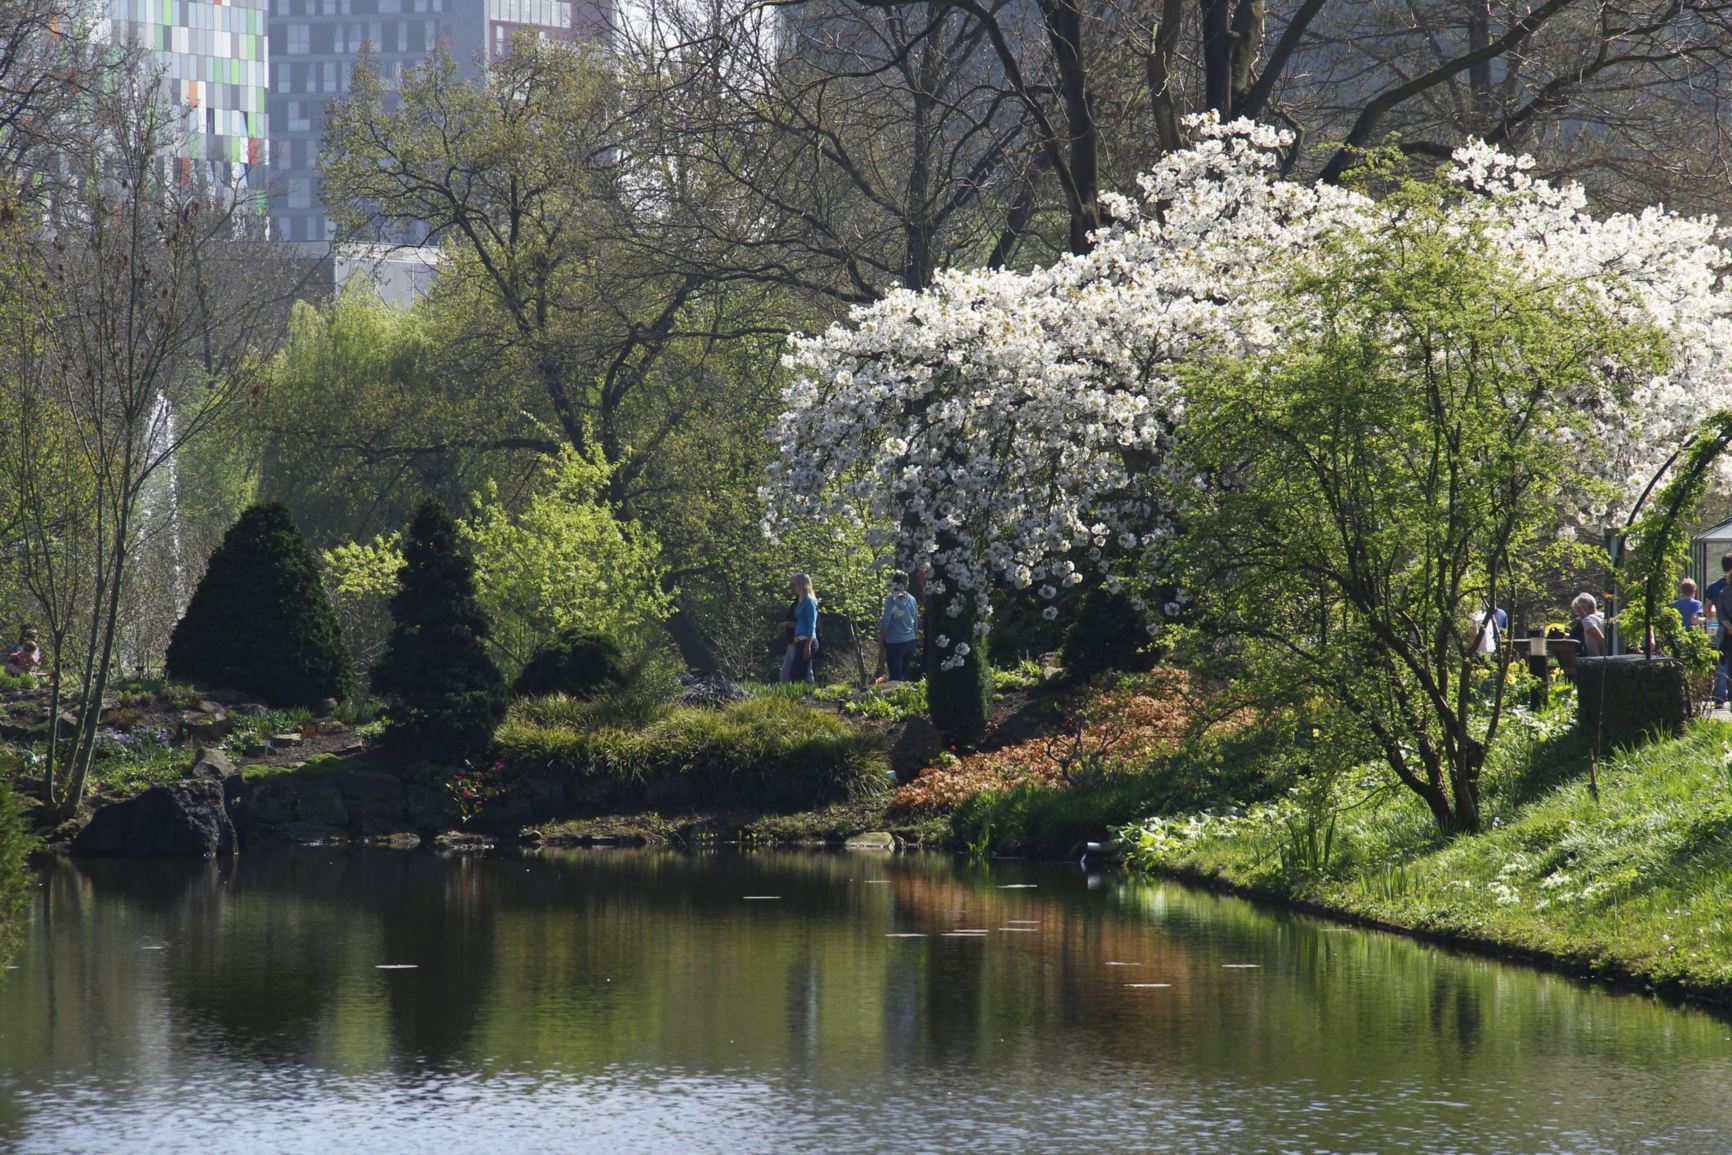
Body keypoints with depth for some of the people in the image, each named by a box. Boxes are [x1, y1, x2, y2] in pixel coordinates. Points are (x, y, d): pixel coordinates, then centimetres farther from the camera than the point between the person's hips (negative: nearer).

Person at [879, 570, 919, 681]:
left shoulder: (892, 599, -12)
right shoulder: (912, 599, 5)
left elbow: (885, 622, -14)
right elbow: (916, 623, 13)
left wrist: (881, 637, 0)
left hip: (895, 643, -6)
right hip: (910, 642, 6)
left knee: (896, 677, -4)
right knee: (904, 675, 15)